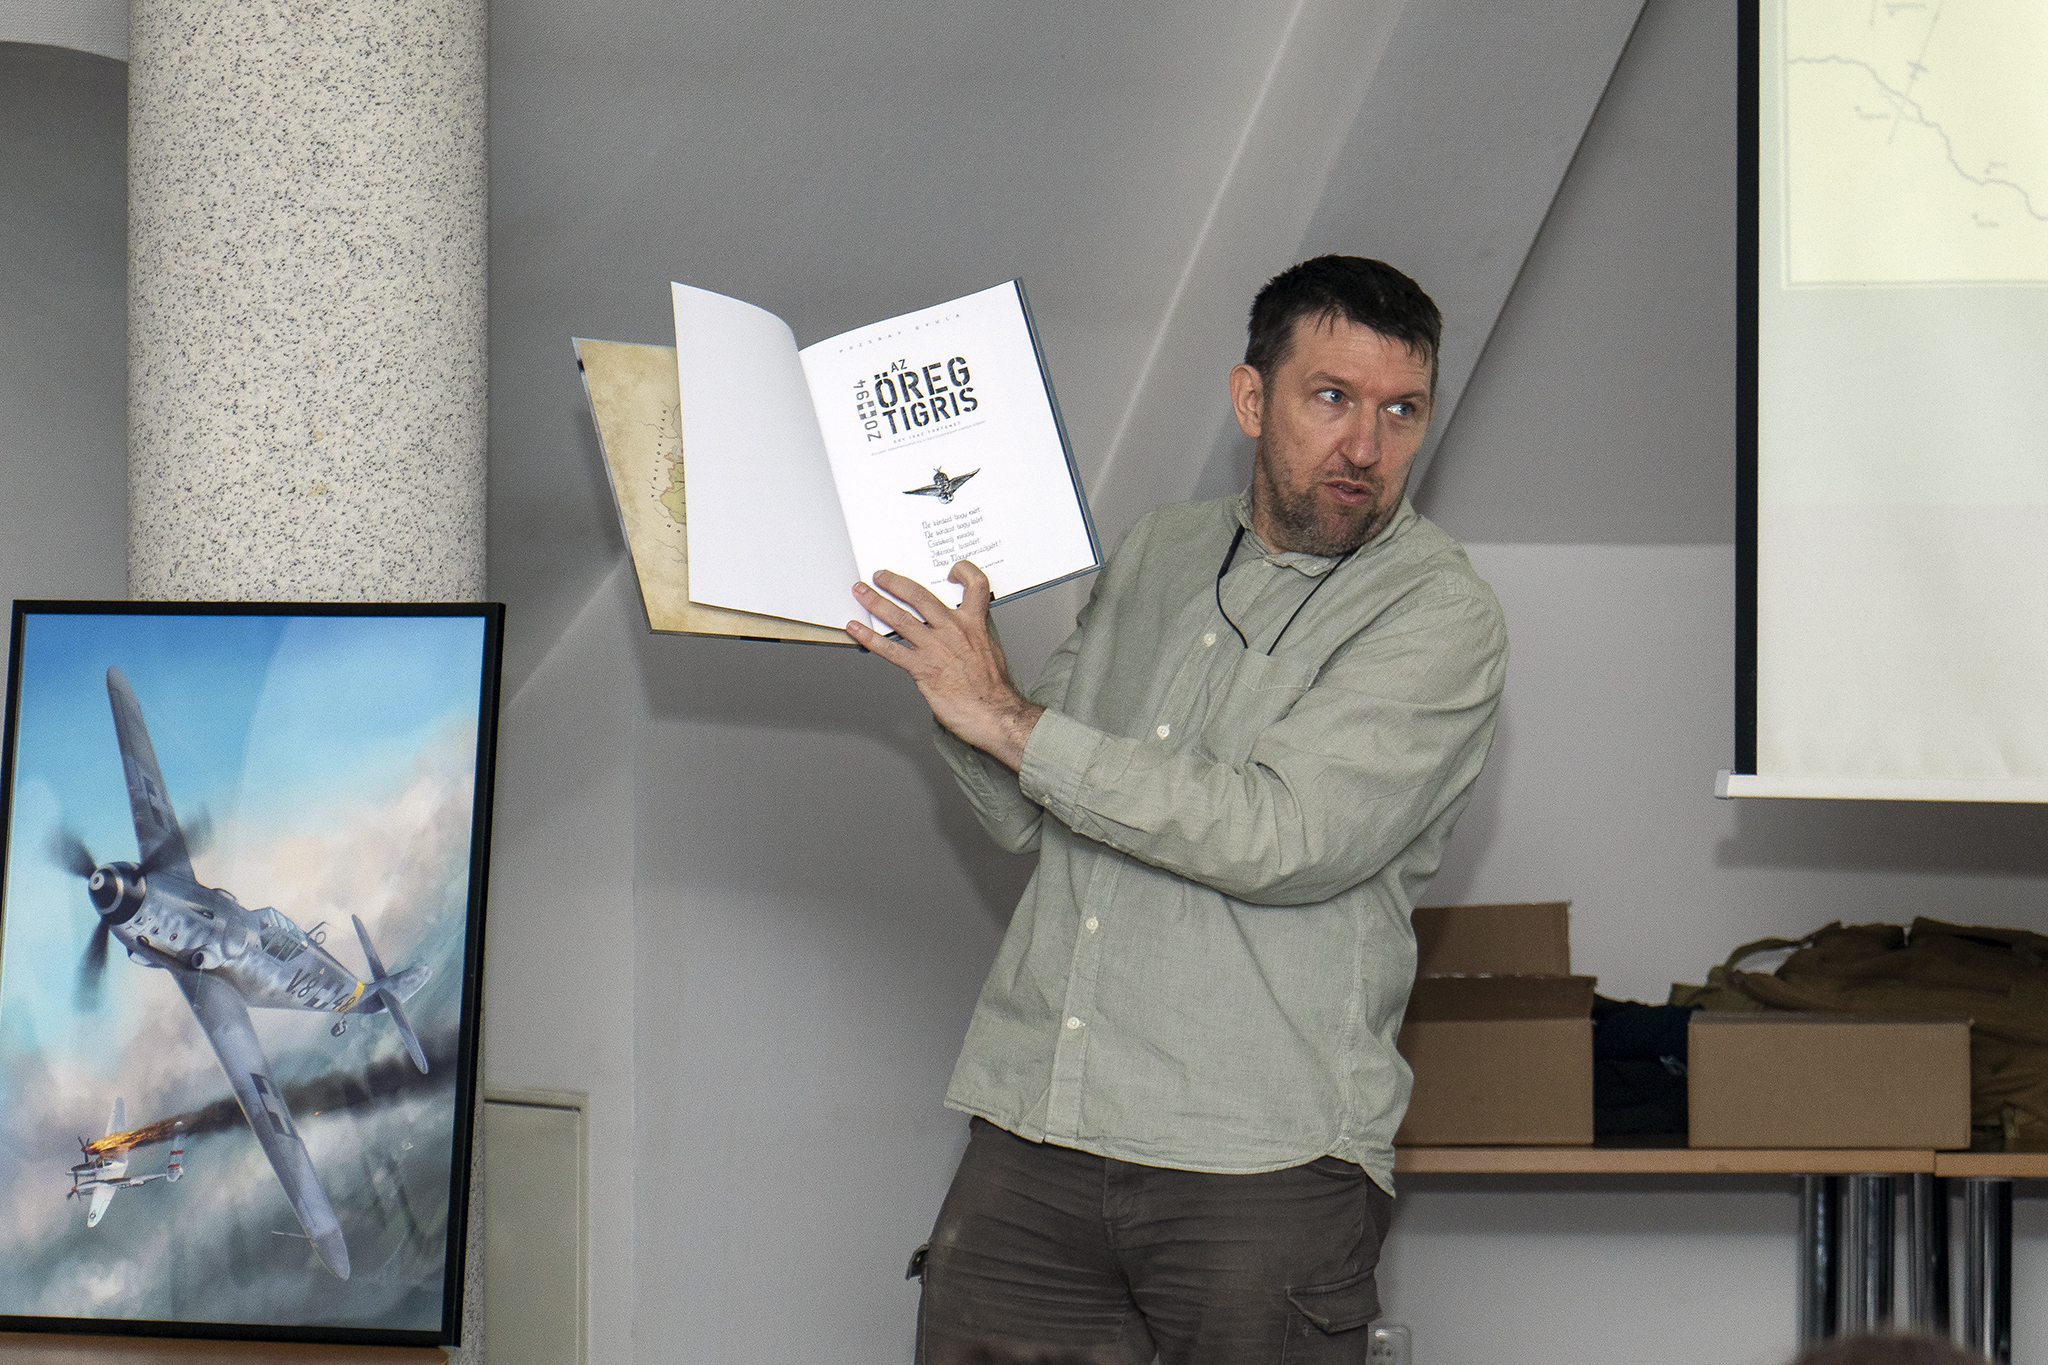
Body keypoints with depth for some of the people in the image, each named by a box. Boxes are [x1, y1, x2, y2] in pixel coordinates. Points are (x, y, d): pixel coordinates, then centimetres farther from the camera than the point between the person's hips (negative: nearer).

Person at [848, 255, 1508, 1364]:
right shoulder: (1160, 553, 15)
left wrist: (1008, 719, -12)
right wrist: (955, 660, 3)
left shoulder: (1441, 615, -4)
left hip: (1263, 1162, -4)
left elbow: (1279, 837, -17)